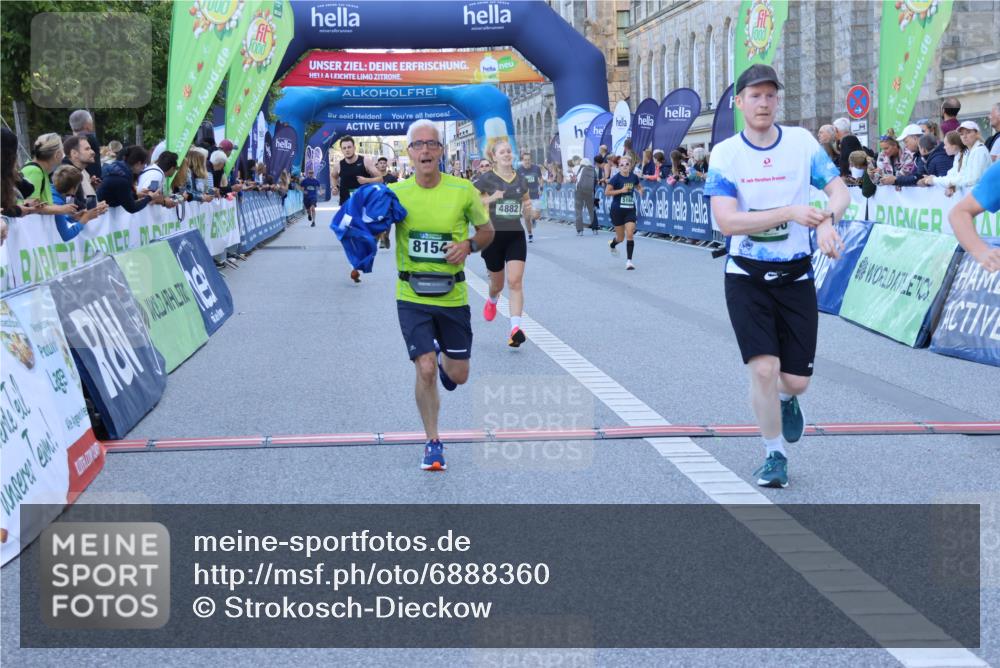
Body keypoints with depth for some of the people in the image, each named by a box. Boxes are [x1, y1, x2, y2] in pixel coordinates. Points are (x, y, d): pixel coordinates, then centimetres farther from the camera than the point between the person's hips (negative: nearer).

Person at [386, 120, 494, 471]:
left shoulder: (463, 191, -6)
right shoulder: (396, 192, -6)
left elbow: (487, 230, 7)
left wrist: (469, 245, -13)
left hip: (453, 294, 1)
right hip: (412, 296, -1)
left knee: (458, 375, 9)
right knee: (425, 370, -11)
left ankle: (443, 360, 49)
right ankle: (433, 443, 9)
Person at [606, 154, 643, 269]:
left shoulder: (634, 177, 2)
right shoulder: (616, 178, -11)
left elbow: (638, 186, 23)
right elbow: (607, 192, -15)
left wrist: (640, 190, 0)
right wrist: (621, 190, -22)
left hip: (630, 209, 3)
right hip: (617, 210, -3)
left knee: (630, 235, -12)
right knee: (621, 237, 9)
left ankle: (629, 260, -8)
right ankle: (612, 244, 45)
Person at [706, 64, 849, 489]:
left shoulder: (802, 142, -2)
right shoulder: (725, 154, -7)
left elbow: (839, 190, -5)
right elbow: (726, 220, -17)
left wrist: (827, 219, -28)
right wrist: (790, 212, -27)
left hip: (796, 277, 2)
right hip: (747, 277, -2)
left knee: (797, 379, 1)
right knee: (764, 367, -13)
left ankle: (786, 398, 41)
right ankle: (775, 456, 8)